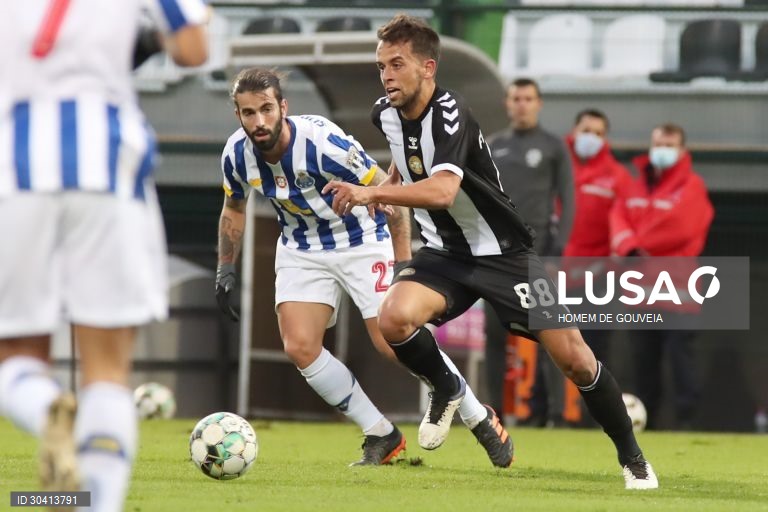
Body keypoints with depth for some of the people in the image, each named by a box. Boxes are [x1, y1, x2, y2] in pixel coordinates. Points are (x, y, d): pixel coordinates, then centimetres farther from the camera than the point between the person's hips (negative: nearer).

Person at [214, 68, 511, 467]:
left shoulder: (323, 142, -30)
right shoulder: (236, 155, -14)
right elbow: (233, 209, 9)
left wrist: (404, 263, -20)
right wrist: (225, 270, 6)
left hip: (361, 242, -5)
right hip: (301, 250, 5)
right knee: (299, 347, -12)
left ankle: (481, 419, 9)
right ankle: (381, 436, 3)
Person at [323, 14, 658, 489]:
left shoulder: (449, 115, -25)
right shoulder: (386, 114, -3)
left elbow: (442, 191, -44)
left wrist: (373, 193, -49)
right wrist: (392, 181, 19)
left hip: (503, 253, -5)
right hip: (444, 254, 5)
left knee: (573, 357, -8)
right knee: (395, 317, -26)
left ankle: (631, 455, 14)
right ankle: (447, 390, 5)